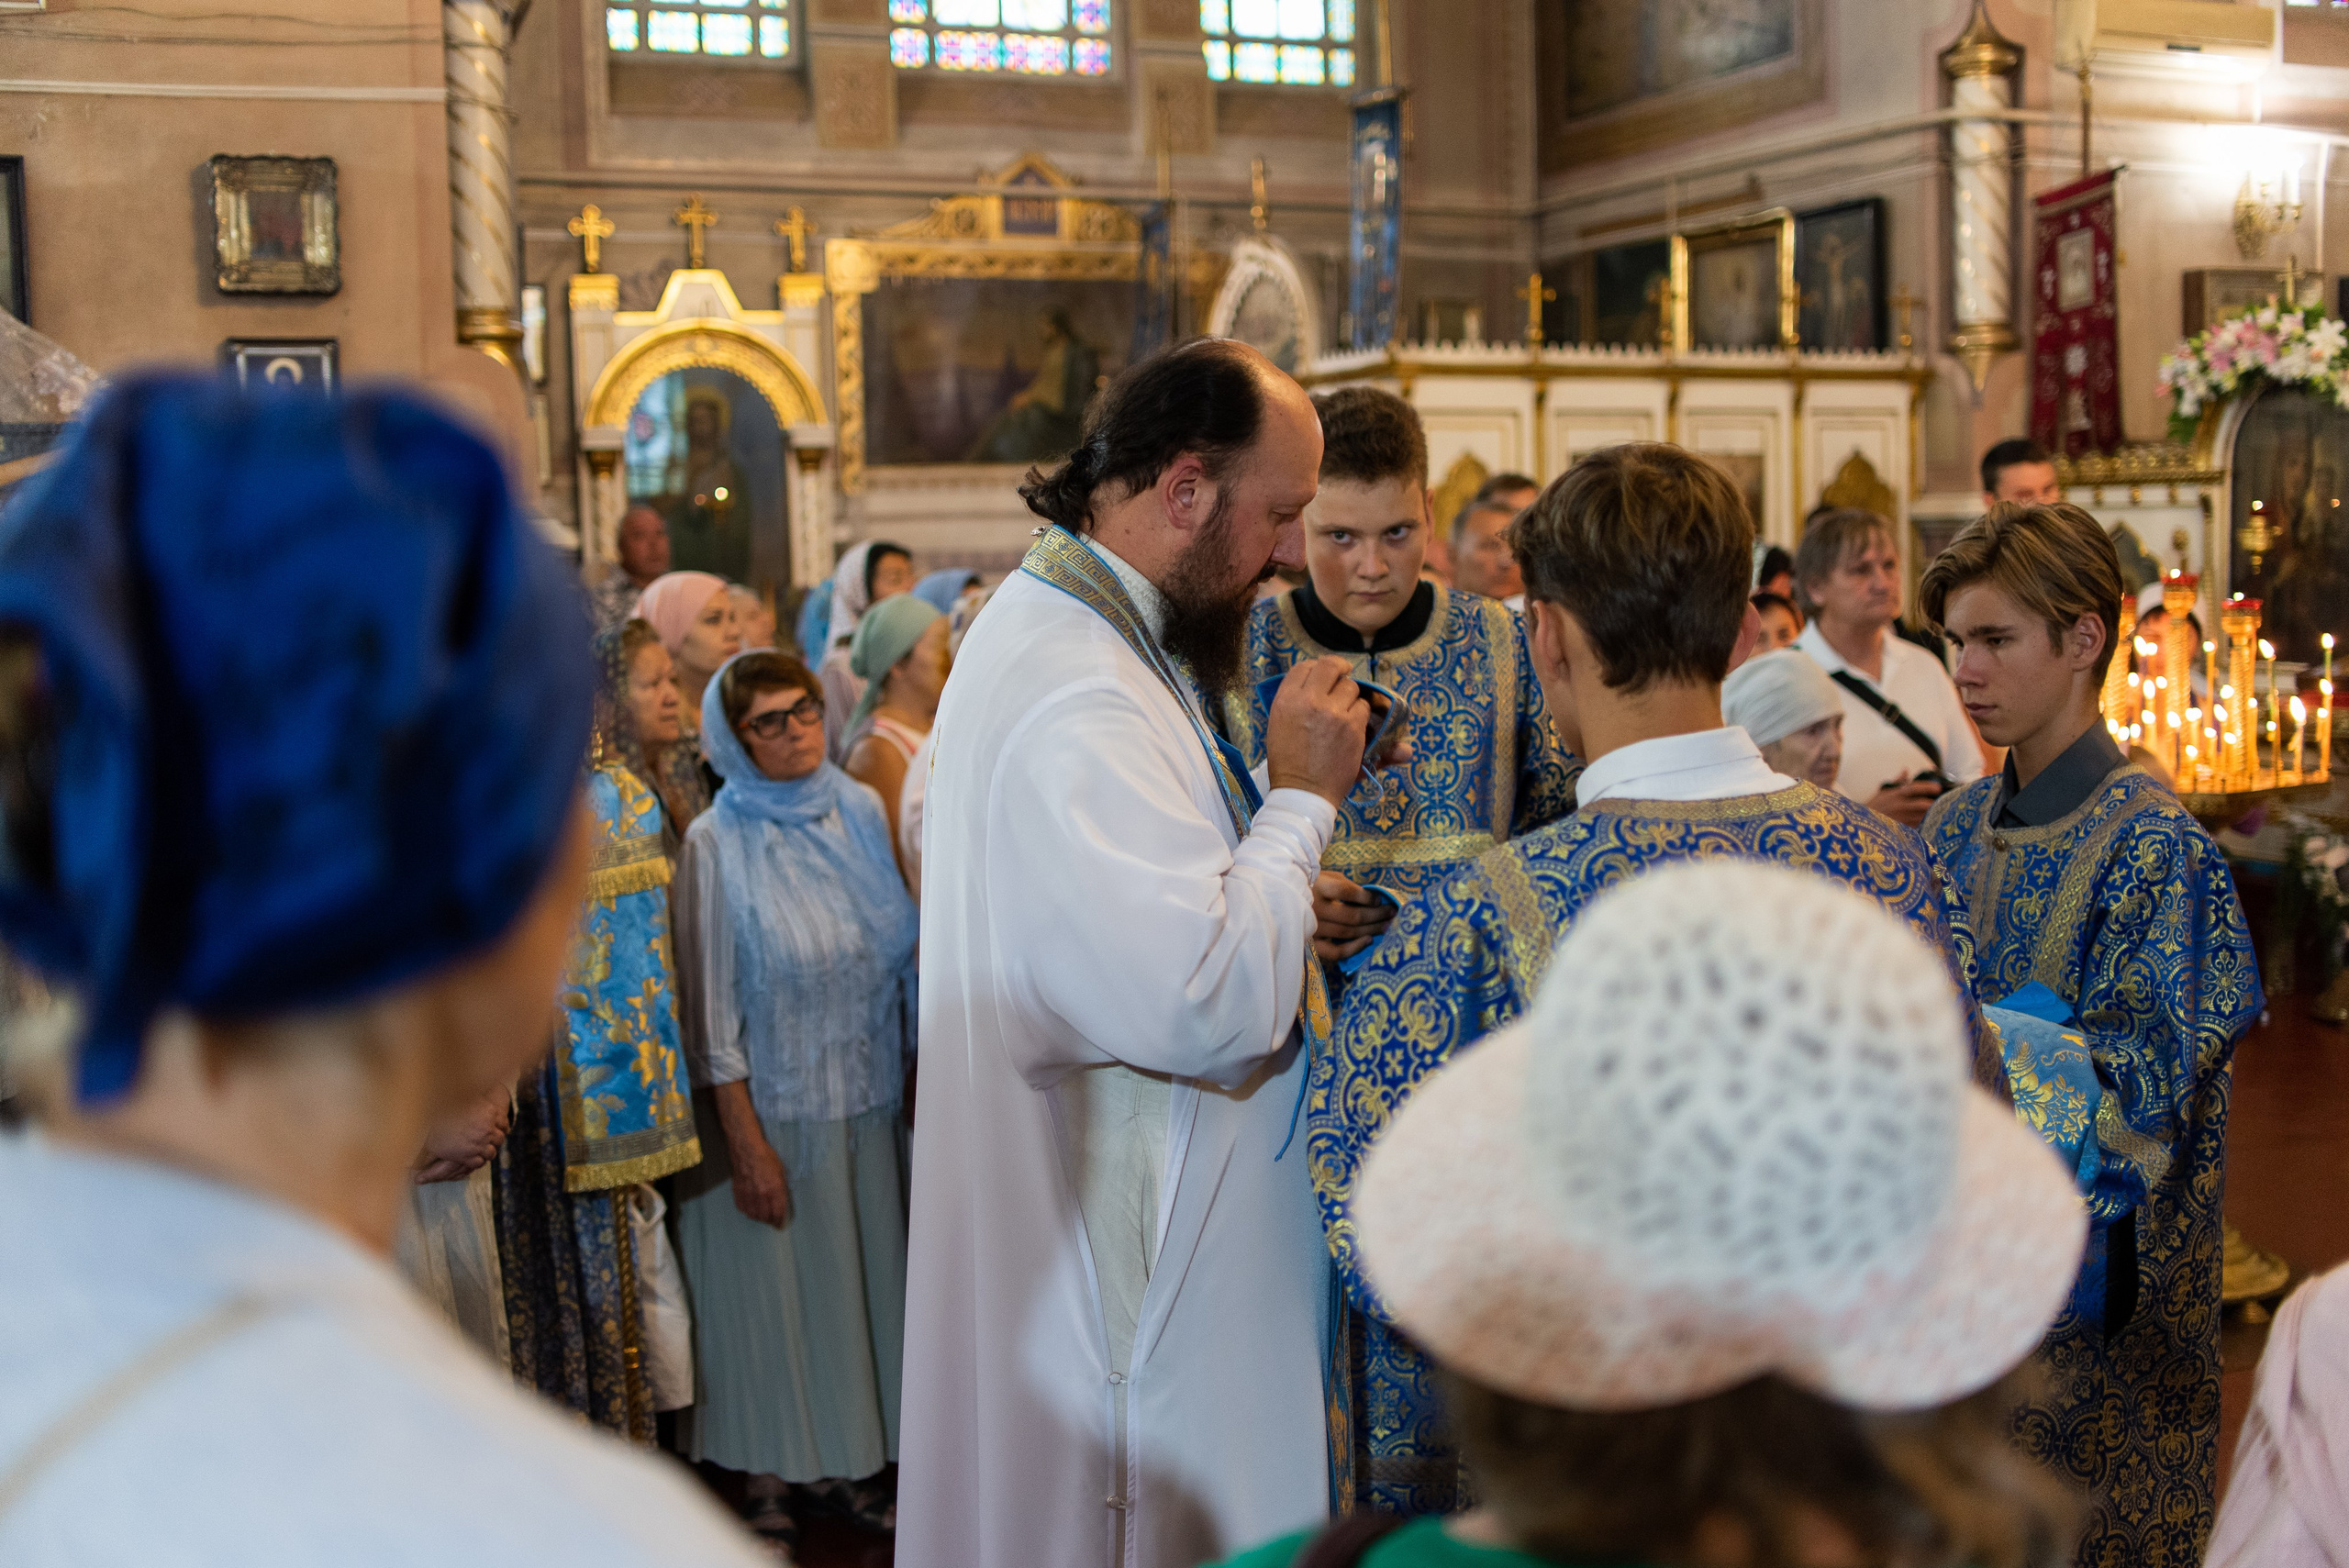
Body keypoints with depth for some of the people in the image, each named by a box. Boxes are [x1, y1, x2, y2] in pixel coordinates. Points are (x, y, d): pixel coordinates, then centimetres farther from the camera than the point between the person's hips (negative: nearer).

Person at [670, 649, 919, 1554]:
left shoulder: (861, 811, 2)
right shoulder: (717, 844, -11)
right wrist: (746, 1141, -12)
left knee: (862, 1276, 11)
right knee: (776, 1286, 6)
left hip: (867, 1101, 4)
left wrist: (917, 1075, 7)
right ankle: (769, 1477, 21)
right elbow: (710, 1007, -10)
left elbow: (899, 955, 8)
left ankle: (855, 1459, 26)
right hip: (772, 1107, -4)